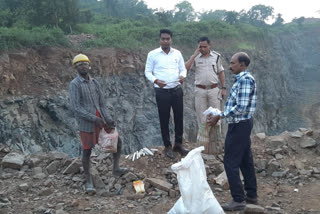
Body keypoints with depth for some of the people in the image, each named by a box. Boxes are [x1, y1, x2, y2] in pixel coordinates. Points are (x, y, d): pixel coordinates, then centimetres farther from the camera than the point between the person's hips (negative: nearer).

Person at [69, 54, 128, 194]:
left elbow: (101, 103, 10)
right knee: (87, 151, 2)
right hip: (86, 123, -6)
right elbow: (75, 108, -18)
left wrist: (108, 119, -4)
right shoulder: (74, 85, -11)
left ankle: (116, 169, 24)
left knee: (117, 141, 8)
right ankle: (89, 181, 15)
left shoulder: (94, 82, 9)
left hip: (100, 120, 6)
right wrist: (94, 118, -23)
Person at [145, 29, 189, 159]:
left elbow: (183, 69, 11)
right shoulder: (152, 54, -3)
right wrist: (155, 80, -20)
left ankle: (178, 144, 25)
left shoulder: (177, 53, 6)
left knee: (179, 118, 9)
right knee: (164, 119, 5)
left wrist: (182, 76, -12)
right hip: (162, 91, -3)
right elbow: (148, 72, -1)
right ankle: (167, 146, 19)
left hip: (177, 90, 3)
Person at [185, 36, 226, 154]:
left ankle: (216, 144, 9)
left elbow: (221, 72, 9)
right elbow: (185, 68, -13)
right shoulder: (195, 57, 2)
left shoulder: (216, 56, 5)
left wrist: (223, 88, 4)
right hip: (200, 90, 0)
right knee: (202, 118, 3)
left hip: (213, 90, 0)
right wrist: (195, 55, -13)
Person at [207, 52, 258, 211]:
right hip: (242, 124, 10)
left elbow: (241, 107, -25)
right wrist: (219, 116, 11)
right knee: (245, 160, 16)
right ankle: (251, 195, 26)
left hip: (238, 126, -10)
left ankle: (238, 200, 3)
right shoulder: (243, 79, 14)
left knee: (231, 162, -4)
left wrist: (219, 116, -19)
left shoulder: (245, 80, -18)